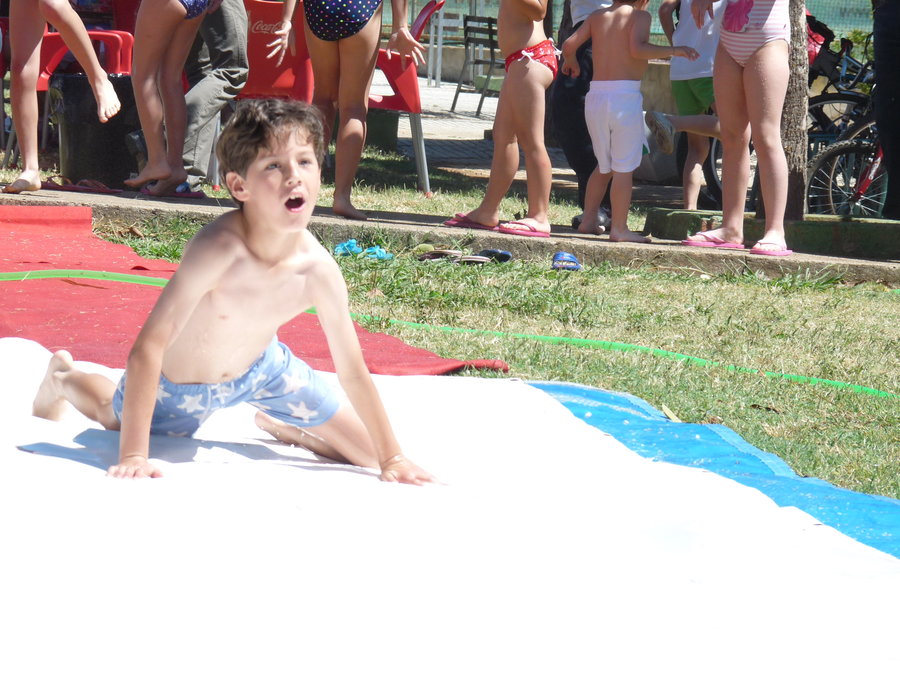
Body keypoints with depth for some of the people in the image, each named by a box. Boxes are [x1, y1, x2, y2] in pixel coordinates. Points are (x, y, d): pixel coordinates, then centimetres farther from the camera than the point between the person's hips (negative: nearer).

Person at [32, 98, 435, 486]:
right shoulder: (218, 249, -42)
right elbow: (148, 347, -41)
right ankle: (63, 379, 57)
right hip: (180, 388, -3)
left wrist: (393, 459, -14)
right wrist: (133, 455, -44)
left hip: (260, 367, 3)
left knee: (367, 453, 6)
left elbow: (353, 373, -15)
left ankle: (280, 426, 33)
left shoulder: (319, 271, -28)